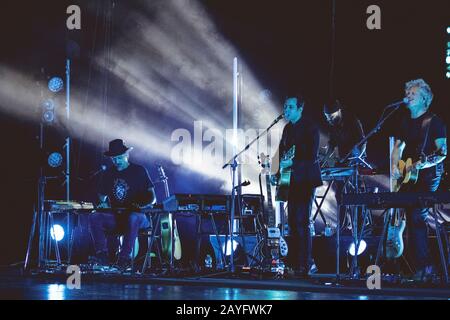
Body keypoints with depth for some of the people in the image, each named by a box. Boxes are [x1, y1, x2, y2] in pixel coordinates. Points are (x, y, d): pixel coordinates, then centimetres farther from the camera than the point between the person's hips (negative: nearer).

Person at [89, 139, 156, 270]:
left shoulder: (139, 171, 3)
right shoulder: (108, 174, 14)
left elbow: (152, 197, 1)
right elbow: (102, 195, 22)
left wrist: (143, 205, -19)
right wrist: (103, 203, -1)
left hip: (137, 215, -4)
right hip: (114, 217, 4)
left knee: (133, 218, -40)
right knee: (94, 217, -24)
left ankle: (125, 257, -38)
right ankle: (102, 253, -26)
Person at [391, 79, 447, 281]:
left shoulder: (434, 122, -3)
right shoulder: (406, 123, 18)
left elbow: (443, 150, -9)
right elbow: (398, 147, 19)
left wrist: (426, 163, -26)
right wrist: (395, 166, 1)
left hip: (427, 175, -7)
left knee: (417, 216, -17)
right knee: (411, 217, 1)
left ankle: (423, 266, -16)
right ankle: (420, 264, 5)